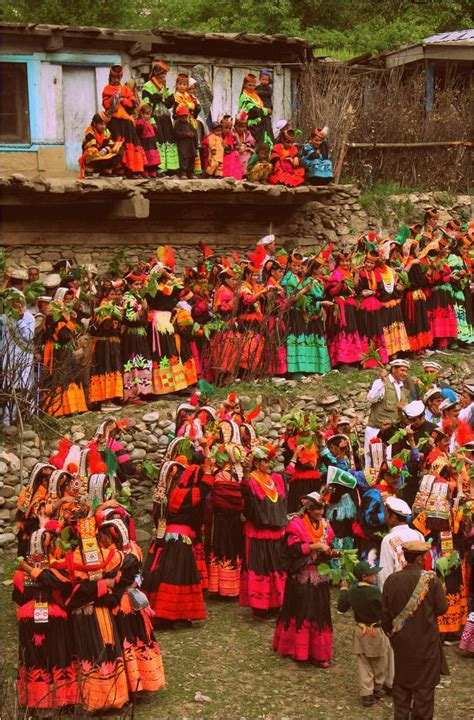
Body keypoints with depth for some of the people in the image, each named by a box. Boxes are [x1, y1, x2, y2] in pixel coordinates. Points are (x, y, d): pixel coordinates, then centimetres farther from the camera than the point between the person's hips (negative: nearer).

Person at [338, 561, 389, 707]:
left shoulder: (352, 591, -3)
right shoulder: (375, 592, -20)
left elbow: (341, 607, 7)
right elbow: (385, 611, -19)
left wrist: (343, 589, 16)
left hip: (360, 631, 5)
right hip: (375, 631, -5)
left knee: (363, 665, 8)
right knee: (378, 663, 16)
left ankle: (366, 695, 7)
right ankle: (378, 688, 30)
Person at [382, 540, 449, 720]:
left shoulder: (392, 580, -8)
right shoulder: (431, 579, -17)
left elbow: (385, 613, -1)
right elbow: (442, 608, -9)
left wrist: (391, 632, 14)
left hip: (401, 642, 3)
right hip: (425, 641, -3)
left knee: (402, 681, 18)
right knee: (424, 684, 10)